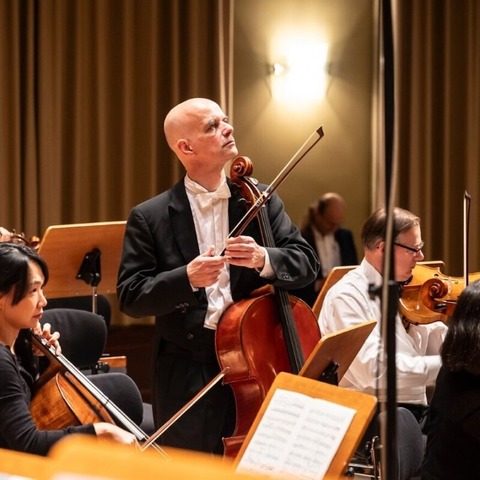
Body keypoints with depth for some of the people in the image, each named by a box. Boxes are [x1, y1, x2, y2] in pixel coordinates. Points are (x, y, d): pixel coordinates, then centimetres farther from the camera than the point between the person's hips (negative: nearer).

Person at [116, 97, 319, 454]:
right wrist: (186, 279, -21)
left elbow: (307, 262, 3)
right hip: (188, 381, -2)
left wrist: (263, 259, -17)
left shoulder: (260, 201, 7)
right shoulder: (150, 217, 0)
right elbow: (130, 297, -4)